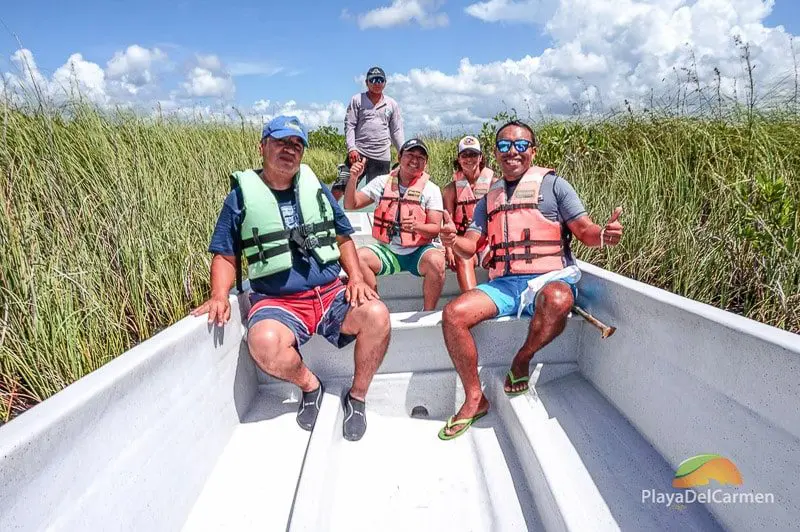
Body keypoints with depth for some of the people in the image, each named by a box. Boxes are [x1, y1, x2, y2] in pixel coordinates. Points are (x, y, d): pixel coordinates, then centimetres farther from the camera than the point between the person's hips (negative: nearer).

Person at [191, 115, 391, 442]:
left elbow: (343, 238, 16)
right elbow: (225, 255, 6)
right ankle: (309, 386, 0)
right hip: (277, 302, -2)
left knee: (376, 315, -26)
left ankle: (357, 396, 0)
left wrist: (356, 278, 0)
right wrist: (219, 296, -12)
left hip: (332, 294, 3)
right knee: (264, 344, -35)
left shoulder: (317, 189, 13)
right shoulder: (242, 196, 5)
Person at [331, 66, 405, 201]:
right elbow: (349, 125, 3)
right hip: (358, 153, -2)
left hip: (382, 156, 2)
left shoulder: (392, 104, 14)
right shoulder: (357, 100, 8)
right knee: (339, 188, -11)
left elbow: (396, 131, 14)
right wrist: (351, 148, -11)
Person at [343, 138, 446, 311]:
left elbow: (435, 229, -5)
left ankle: (428, 313, -11)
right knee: (358, 257, -26)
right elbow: (350, 204, 8)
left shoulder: (431, 189, 2)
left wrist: (416, 226, -26)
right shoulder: (382, 182, 9)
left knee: (436, 261, -34)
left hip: (418, 252, -2)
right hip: (387, 250, 2)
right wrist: (353, 179, -9)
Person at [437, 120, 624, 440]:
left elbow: (584, 231, 1)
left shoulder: (552, 184, 5)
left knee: (558, 300, -39)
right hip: (503, 284, 4)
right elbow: (470, 247, 12)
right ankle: (474, 399, -3)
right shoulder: (490, 198, 18)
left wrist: (603, 235, -23)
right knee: (453, 314, -18)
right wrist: (453, 240, -12)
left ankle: (522, 360, -8)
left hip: (548, 278, -4)